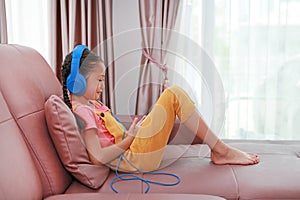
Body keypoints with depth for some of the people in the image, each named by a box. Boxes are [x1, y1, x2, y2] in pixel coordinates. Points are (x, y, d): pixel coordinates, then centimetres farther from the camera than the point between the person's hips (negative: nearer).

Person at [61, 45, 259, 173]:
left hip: (134, 151, 10)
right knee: (173, 94, -15)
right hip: (133, 158, -10)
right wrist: (130, 138, -13)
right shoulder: (81, 112, -13)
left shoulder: (93, 105, 19)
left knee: (174, 94, 11)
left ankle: (219, 150, 5)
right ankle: (220, 149, -5)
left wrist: (133, 131, 4)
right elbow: (98, 157, -22)